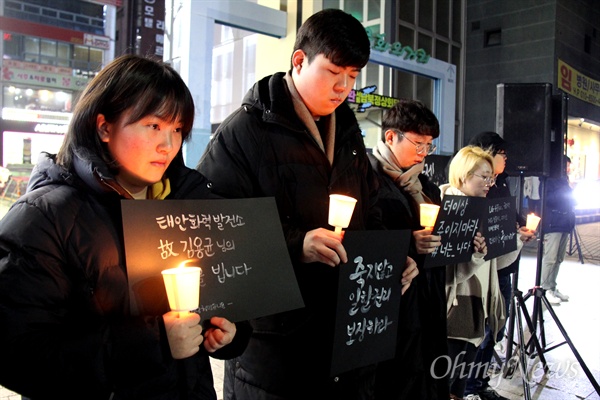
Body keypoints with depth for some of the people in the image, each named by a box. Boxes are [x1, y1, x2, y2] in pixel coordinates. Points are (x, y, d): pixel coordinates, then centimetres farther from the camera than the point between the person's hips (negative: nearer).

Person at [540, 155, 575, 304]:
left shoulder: (564, 181, 22)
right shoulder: (549, 181, -3)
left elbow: (570, 200, 27)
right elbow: (547, 199, -15)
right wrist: (565, 191, -14)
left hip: (565, 224, 8)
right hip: (553, 224, -8)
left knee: (559, 258, 7)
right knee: (550, 258, -11)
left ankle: (552, 287, 12)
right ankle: (546, 289, -8)